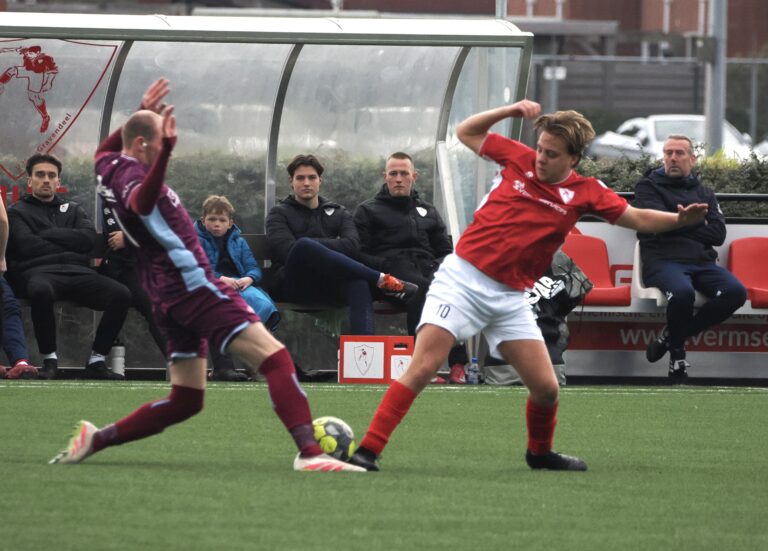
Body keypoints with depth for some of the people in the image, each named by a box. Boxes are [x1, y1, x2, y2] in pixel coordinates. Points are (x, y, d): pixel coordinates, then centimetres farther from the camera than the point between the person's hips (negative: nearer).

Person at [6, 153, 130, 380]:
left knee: (121, 295, -25)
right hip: (39, 271, -4)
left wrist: (48, 234, 2)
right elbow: (27, 245, -2)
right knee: (41, 292, -44)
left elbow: (89, 238, 7)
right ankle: (49, 360, -27)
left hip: (77, 272, 4)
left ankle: (97, 361, -16)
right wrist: (69, 248, 2)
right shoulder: (18, 212, 18)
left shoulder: (73, 210, 29)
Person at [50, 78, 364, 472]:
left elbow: (106, 149, 41)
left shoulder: (107, 166, 13)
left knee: (184, 401, 15)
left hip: (168, 297, 11)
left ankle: (95, 439, 10)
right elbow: (141, 200, -41)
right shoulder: (130, 174, -14)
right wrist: (166, 151, -55)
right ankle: (309, 451, -32)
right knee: (274, 358, -18)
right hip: (193, 285, -11)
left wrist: (144, 113, 39)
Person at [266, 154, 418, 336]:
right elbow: (286, 250, -3)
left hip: (331, 286, 2)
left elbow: (353, 246, 3)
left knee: (359, 281, -36)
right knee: (304, 246, -36)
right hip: (293, 285, -2)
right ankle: (382, 280, -31)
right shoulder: (279, 213, 18)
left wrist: (315, 245, -4)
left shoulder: (338, 213, 25)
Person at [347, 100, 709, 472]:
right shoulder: (520, 159, 1)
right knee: (423, 368, -17)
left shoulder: (586, 193, 3)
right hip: (463, 277, -3)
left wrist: (680, 220, -15)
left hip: (510, 298, 3)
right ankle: (368, 450, -17)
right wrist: (512, 110, 1)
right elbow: (465, 133, 13)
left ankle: (540, 453, 31)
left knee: (546, 388, 0)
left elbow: (638, 219, 3)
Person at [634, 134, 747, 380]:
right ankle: (677, 350, -10)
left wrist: (679, 226, 0)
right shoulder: (648, 187, 13)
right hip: (663, 260, -4)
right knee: (682, 292, -39)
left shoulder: (704, 193, 23)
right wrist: (696, 223, 3)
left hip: (702, 261, 5)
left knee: (735, 292, -26)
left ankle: (671, 335, -11)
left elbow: (718, 234, 8)